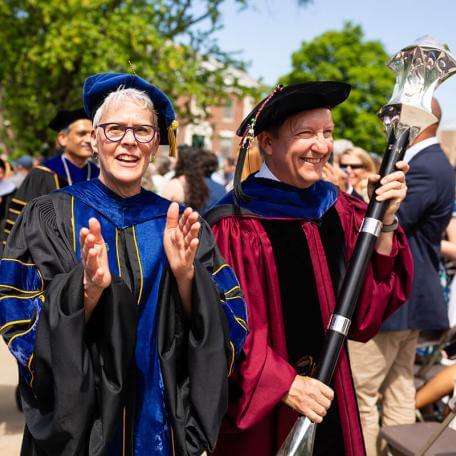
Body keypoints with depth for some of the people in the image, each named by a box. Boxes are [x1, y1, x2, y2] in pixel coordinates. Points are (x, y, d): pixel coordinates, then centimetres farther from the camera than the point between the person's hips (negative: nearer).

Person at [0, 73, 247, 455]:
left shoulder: (180, 225, 0)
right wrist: (87, 287, -28)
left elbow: (227, 332, -5)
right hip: (78, 421, -2)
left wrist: (186, 274, -23)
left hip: (164, 422, 2)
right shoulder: (48, 218, -6)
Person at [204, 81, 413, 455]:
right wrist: (283, 386, -25)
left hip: (330, 400, 6)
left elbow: (367, 314, -3)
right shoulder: (235, 227, -18)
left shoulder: (338, 210, 0)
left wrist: (384, 220, -12)